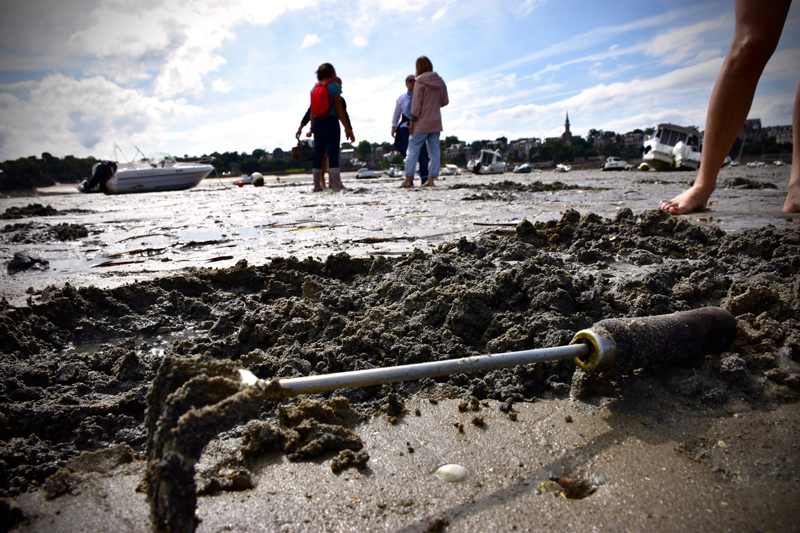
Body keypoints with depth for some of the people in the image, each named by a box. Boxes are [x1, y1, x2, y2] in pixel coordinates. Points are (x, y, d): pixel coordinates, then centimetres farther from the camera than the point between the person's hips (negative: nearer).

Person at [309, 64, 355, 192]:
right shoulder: (334, 86, -4)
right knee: (333, 153, -6)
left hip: (317, 123, 6)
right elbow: (339, 109, -9)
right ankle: (336, 184, -8)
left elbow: (312, 111, 12)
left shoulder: (314, 88, 13)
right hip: (331, 122, -6)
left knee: (318, 154, 9)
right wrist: (347, 128, -7)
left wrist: (312, 128, 16)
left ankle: (317, 185, 11)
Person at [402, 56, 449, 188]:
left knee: (413, 150, 0)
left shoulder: (420, 81, -8)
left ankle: (408, 179, -2)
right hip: (436, 122, 5)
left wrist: (412, 121, -9)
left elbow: (416, 102, -11)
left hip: (422, 122, -5)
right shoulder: (440, 81, 8)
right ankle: (431, 179, 4)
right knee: (434, 151, 6)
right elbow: (445, 101, 13)